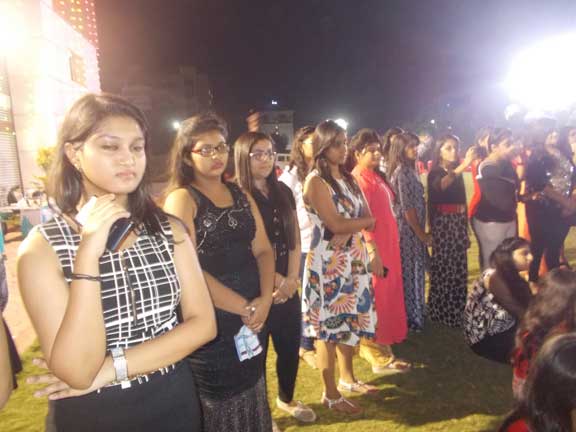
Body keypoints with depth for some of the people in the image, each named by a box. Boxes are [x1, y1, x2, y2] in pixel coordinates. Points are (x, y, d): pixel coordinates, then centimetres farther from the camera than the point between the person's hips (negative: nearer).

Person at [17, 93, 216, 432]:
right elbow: (77, 372, -22)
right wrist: (88, 253, -29)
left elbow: (203, 324, -10)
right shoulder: (42, 247, -14)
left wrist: (111, 369, -18)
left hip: (174, 403, 3)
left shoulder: (169, 230, -5)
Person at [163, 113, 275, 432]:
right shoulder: (181, 199, -10)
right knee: (219, 406, 10)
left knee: (251, 400, 20)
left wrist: (264, 300, -11)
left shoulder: (242, 195, 8)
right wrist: (245, 308, -15)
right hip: (209, 323, -5)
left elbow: (263, 249, 5)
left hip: (254, 317, 6)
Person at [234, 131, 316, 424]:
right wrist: (276, 280, -11)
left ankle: (287, 398, 40)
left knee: (290, 346, 15)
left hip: (288, 287, 6)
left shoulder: (283, 192, 9)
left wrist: (291, 279, -4)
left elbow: (294, 239, 8)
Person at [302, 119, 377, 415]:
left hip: (354, 259, 8)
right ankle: (330, 394, 16)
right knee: (330, 325, 2)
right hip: (328, 262, -7)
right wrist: (363, 221, -6)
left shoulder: (347, 178, 11)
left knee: (350, 320, 16)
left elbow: (368, 218, 5)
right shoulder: (315, 181, -12)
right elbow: (335, 225, -20)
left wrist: (350, 230, -15)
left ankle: (347, 378, 34)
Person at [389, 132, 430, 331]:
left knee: (410, 272, 16)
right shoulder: (404, 172, -16)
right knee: (411, 272, 0)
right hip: (409, 230, -9)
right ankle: (412, 317, 12)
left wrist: (421, 232, 15)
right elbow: (408, 207, -19)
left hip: (409, 229, 9)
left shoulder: (405, 170, 14)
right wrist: (421, 234, -13)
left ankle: (411, 314, 27)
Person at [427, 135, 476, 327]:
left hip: (459, 223, 7)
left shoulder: (457, 172, 12)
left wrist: (465, 230, 15)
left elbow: (461, 200, 15)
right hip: (443, 223, -7)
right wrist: (463, 165, -43)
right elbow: (441, 185, -33)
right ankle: (442, 313, 8)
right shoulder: (435, 172, -7)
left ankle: (457, 312, 24)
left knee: (459, 268, 12)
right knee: (443, 268, -4)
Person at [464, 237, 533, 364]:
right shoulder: (494, 277, -18)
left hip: (501, 332, 8)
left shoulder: (514, 278, 8)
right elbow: (520, 313, -22)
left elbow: (530, 307, -3)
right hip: (485, 339, -8)